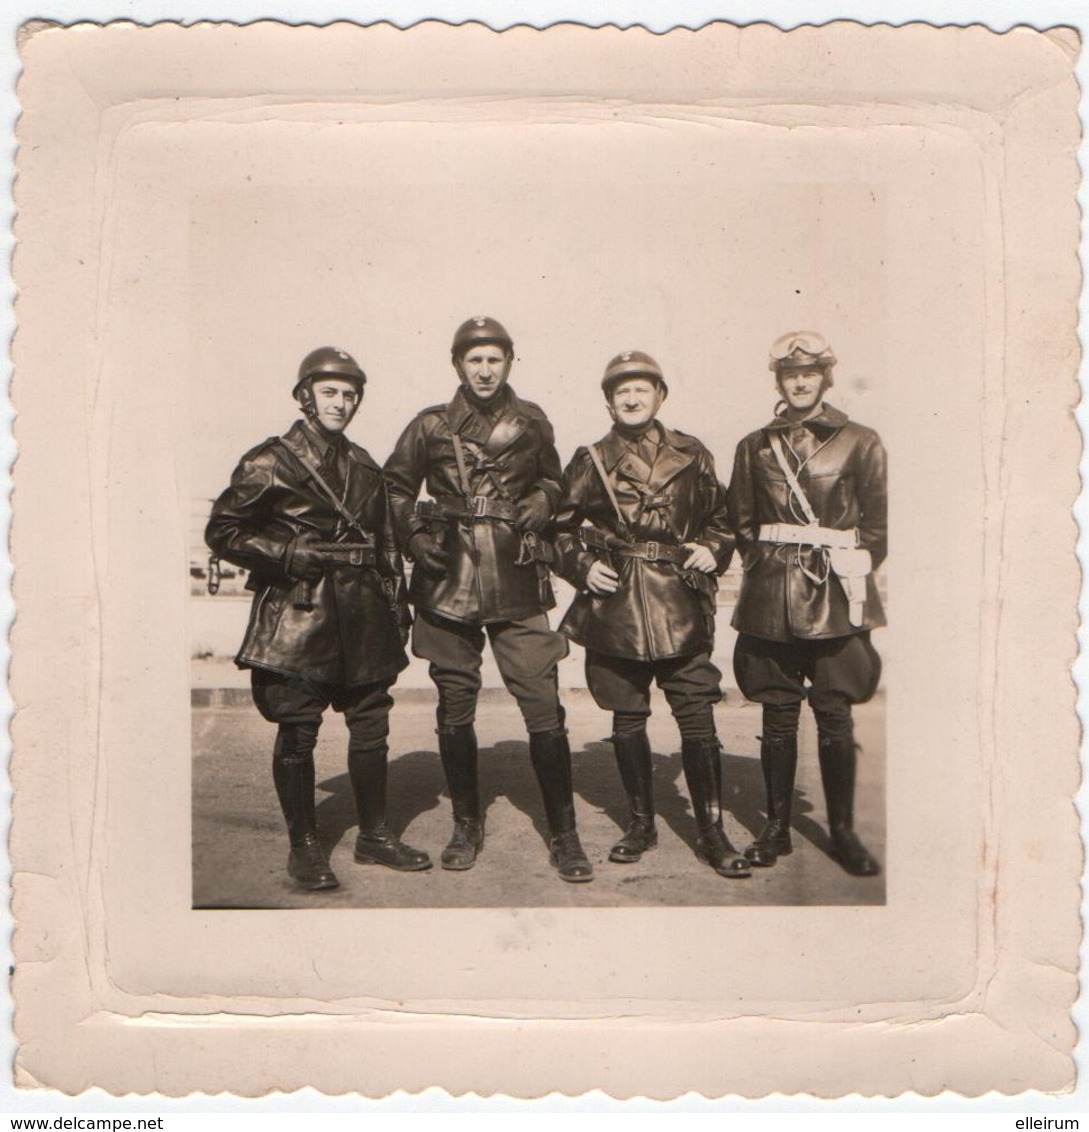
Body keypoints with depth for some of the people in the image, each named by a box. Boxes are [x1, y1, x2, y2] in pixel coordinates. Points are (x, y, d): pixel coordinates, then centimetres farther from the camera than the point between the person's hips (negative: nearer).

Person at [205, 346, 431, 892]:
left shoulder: (363, 466, 15)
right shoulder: (269, 462, -3)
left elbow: (384, 543, 19)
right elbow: (222, 530, -4)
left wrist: (397, 605, 15)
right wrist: (290, 556, -11)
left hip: (362, 616, 6)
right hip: (298, 617, -5)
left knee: (370, 725, 8)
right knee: (297, 731, 0)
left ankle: (374, 835, 23)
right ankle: (304, 844, 16)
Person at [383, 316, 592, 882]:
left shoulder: (531, 423, 8)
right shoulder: (431, 426, 6)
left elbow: (550, 481, 23)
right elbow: (395, 489, 15)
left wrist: (537, 508, 3)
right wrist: (416, 536, 1)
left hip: (517, 586, 0)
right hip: (449, 585, 1)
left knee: (543, 707, -5)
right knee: (454, 710, 8)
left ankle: (563, 834, 8)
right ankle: (467, 825, 26)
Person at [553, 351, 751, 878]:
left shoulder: (692, 456, 8)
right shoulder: (590, 462, 5)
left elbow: (721, 519, 18)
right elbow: (560, 529, 11)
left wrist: (713, 550, -1)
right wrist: (583, 566, -4)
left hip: (681, 607, 0)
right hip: (615, 608, 1)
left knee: (698, 719, -3)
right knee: (627, 720, 9)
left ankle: (712, 833, 10)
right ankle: (641, 822, 26)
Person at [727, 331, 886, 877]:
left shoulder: (860, 442, 5)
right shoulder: (754, 446, 11)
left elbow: (879, 523, 5)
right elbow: (741, 523, 14)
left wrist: (850, 572, -1)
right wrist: (767, 566, 3)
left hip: (835, 598, -1)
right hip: (771, 599, 2)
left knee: (835, 716, 1)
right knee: (778, 715, 6)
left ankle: (843, 830, 15)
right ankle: (776, 826, 18)